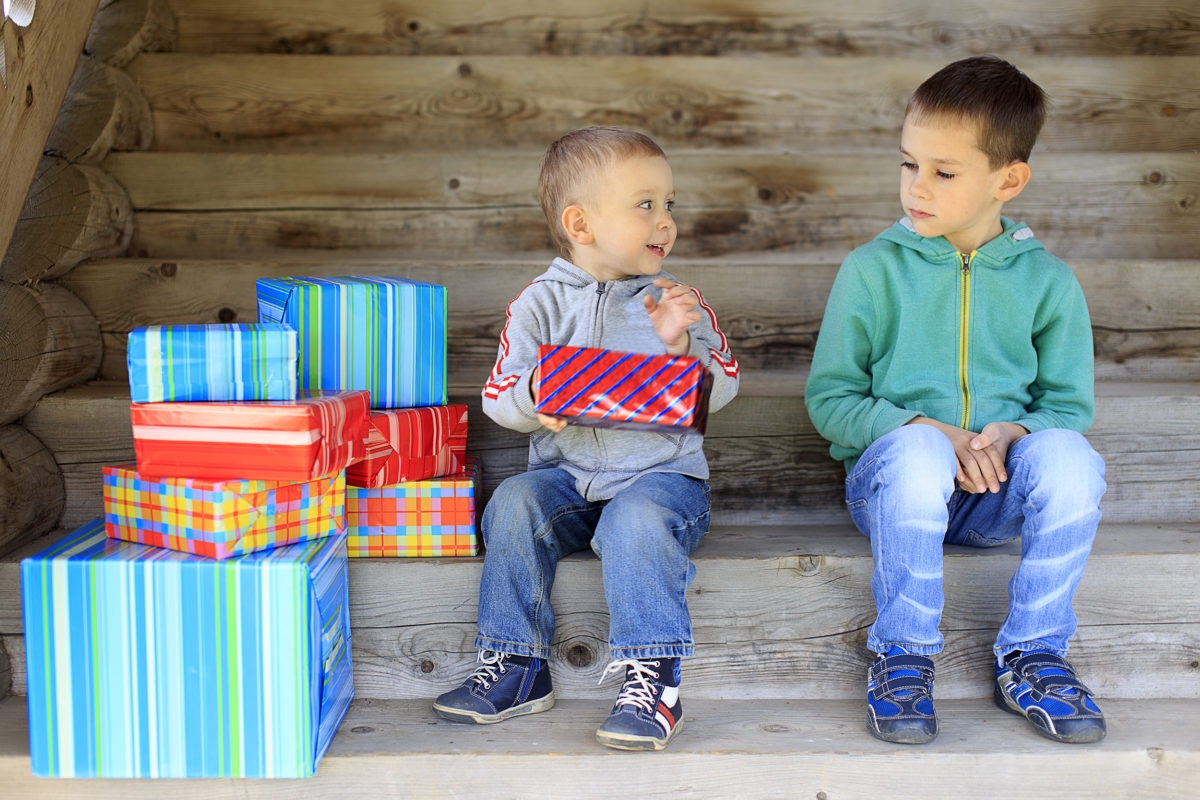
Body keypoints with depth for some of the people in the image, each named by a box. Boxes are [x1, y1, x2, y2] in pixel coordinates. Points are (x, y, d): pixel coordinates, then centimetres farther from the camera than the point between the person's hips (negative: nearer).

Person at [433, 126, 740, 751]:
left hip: (660, 472, -2)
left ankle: (652, 677, -26)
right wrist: (533, 395, -21)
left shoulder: (676, 300, 6)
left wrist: (682, 346, -16)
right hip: (565, 472, 2)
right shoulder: (541, 303, 4)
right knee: (514, 502, -24)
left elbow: (720, 390, 2)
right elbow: (498, 399, 2)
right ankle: (517, 665, -13)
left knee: (638, 517, -33)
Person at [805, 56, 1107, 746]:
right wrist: (930, 431, -17)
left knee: (1070, 457, -30)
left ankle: (1032, 655, -14)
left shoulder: (1047, 280, 6)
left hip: (999, 491, 2)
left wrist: (1011, 433, -16)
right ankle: (904, 655, -19)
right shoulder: (874, 269, 1)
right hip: (893, 480, -1)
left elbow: (1070, 403, 8)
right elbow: (829, 397, -1)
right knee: (915, 452, -36)